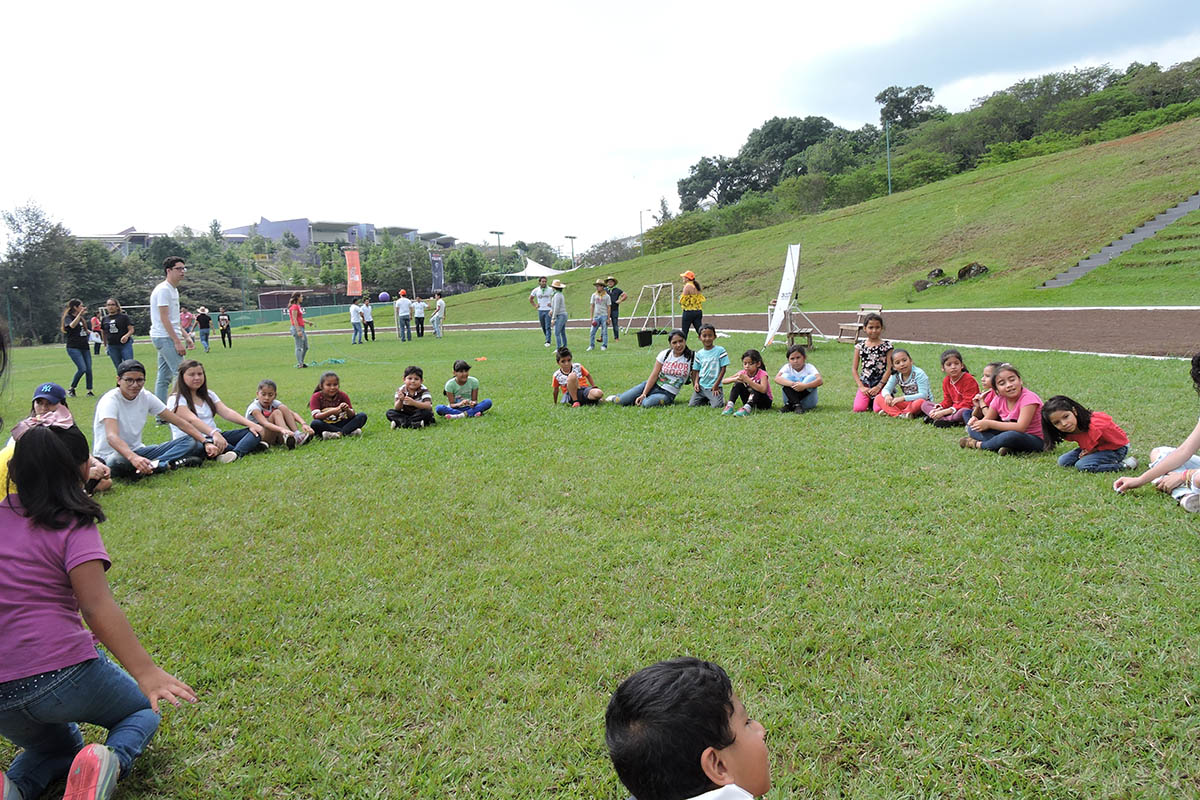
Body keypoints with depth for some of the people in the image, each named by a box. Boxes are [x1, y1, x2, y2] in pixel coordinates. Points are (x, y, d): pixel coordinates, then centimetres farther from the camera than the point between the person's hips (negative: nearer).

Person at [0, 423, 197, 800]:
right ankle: (112, 762, -11)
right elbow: (97, 607, -24)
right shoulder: (73, 527, -12)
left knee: (59, 747, 35)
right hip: (62, 673, -6)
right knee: (142, 709, 25)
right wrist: (145, 672, -29)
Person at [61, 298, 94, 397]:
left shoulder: (81, 318, 17)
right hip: (74, 347, -7)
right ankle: (71, 389, 2)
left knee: (89, 369, 1)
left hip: (85, 347, 7)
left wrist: (90, 333, 13)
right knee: (82, 368, -16)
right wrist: (80, 314, -28)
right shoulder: (68, 317, -4)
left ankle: (89, 391, 7)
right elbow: (72, 326, -26)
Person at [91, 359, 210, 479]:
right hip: (110, 455, -6)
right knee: (119, 462, -44)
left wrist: (206, 442, -10)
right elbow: (111, 436, -35)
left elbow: (179, 421, 2)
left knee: (192, 443, -11)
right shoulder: (110, 400, -18)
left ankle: (153, 465, -32)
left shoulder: (146, 397, 0)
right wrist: (133, 458, -54)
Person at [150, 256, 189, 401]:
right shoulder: (163, 289, -13)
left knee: (164, 377, 11)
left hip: (167, 339, 10)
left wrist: (185, 335, 19)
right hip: (165, 338, -10)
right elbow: (164, 318, -18)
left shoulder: (174, 290, 17)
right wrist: (177, 341, -21)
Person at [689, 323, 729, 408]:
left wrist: (716, 385, -9)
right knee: (691, 405, -7)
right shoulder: (699, 353, 8)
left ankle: (721, 398, 13)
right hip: (701, 386, 4)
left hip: (714, 386, -4)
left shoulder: (720, 350, -5)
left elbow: (723, 369, -5)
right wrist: (696, 382, -3)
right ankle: (706, 399, 20)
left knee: (716, 406, -22)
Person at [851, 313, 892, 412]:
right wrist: (861, 387, -5)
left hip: (881, 383, -2)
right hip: (865, 384, 2)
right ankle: (870, 401, 16)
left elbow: (889, 369, -5)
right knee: (858, 408, -17)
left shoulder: (886, 345, -1)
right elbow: (855, 369, 6)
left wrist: (879, 386, -11)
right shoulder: (860, 346, 5)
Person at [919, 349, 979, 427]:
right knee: (925, 404, 1)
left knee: (964, 412, -43)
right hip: (954, 409, 7)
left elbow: (967, 404, -21)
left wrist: (944, 412, -24)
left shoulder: (969, 380, -17)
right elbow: (947, 401, 9)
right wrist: (939, 408, -16)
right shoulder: (946, 381, 5)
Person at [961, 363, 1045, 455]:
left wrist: (989, 424, -25)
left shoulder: (1028, 398, -20)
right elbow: (986, 420, 8)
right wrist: (977, 421, -18)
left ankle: (978, 444, -14)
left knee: (1012, 436, -40)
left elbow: (1020, 427, -30)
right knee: (973, 427, -5)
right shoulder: (998, 399, 0)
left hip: (1034, 440, -6)